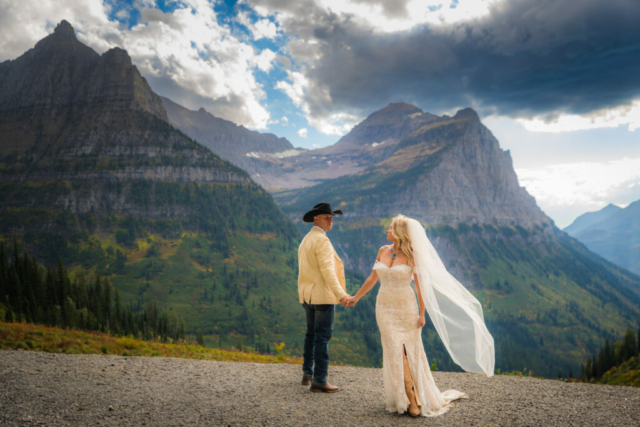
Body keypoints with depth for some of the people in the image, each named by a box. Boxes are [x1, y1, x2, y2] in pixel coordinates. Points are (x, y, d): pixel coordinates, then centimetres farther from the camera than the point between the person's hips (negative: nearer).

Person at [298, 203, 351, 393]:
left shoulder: (305, 240, 15)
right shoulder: (321, 240, -15)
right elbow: (327, 270, -24)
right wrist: (341, 294, -28)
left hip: (307, 295, 9)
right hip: (322, 295, -9)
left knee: (311, 334, 18)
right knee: (322, 336, -6)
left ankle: (307, 373, 26)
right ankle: (319, 380, -4)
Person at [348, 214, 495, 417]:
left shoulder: (412, 255, -9)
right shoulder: (382, 251, 4)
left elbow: (420, 284, -8)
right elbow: (372, 278, 14)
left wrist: (422, 313, -11)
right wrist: (355, 298, 19)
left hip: (406, 309, -4)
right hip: (385, 309, 4)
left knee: (410, 352, 1)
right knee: (395, 352, -2)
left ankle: (417, 398, 16)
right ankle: (410, 399, 6)